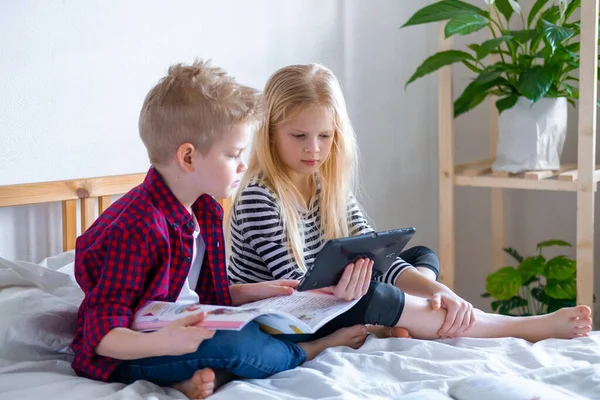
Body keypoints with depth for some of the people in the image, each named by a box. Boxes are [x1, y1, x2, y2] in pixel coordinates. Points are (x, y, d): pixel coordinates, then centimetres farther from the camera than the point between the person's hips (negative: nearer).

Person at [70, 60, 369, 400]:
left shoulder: (205, 211, 6)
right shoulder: (138, 227, -25)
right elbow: (101, 336, -27)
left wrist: (253, 292, 6)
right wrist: (163, 343, -45)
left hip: (185, 333, 10)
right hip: (128, 355, -10)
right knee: (233, 343, -29)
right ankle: (310, 351, -1)